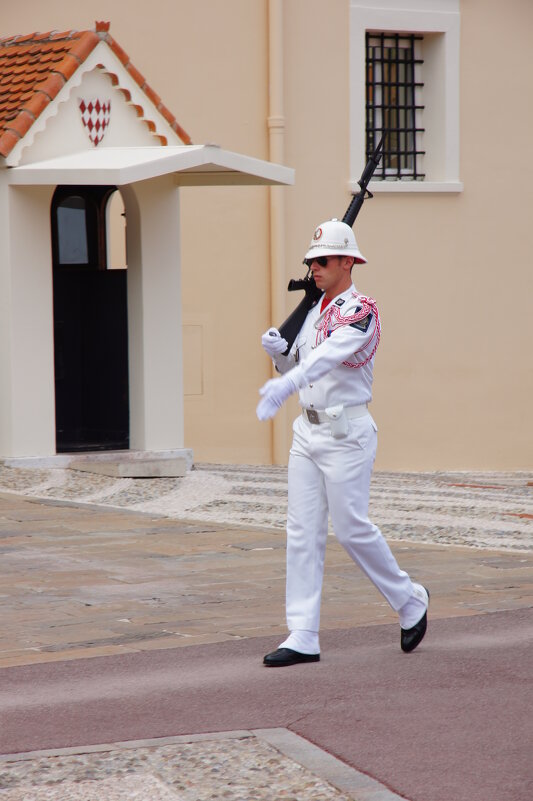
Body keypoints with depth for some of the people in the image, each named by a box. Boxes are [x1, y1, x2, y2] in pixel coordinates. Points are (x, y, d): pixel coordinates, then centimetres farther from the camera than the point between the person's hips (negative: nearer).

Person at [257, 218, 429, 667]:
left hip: (346, 434, -8)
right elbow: (297, 369, 22)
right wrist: (279, 353, -1)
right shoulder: (315, 312, 14)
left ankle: (409, 601, 18)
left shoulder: (361, 311, -12)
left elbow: (331, 354, -31)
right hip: (307, 431, 8)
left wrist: (285, 385, -47)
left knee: (352, 528, -5)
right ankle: (303, 638, 0)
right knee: (302, 531, 1)